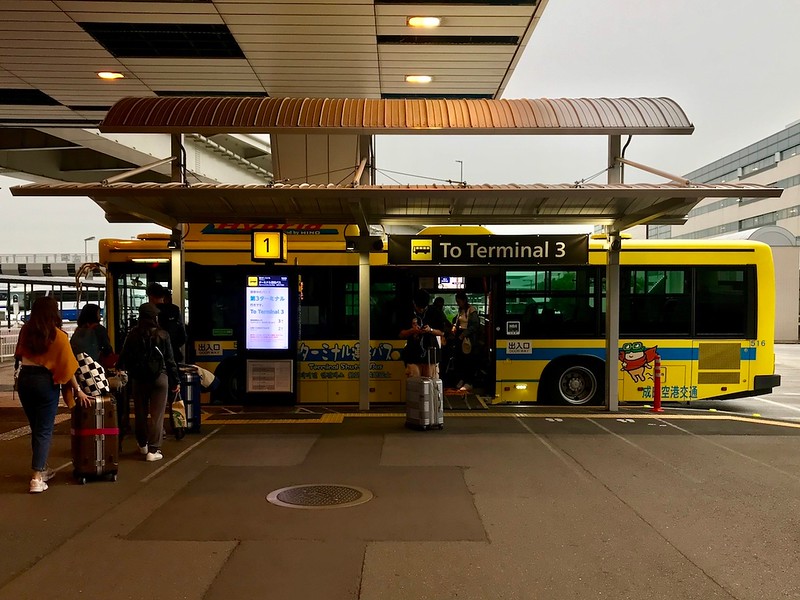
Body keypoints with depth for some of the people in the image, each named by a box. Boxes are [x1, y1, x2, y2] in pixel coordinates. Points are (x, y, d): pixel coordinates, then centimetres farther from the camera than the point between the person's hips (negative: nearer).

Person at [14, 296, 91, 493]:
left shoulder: (25, 331, 2)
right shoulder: (58, 336, -10)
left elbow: (20, 354, 12)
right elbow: (67, 366, -9)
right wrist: (78, 390, 0)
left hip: (24, 379, 5)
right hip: (45, 382, -5)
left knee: (36, 428, 19)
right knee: (44, 431, 1)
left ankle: (41, 469, 30)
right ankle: (36, 479, -6)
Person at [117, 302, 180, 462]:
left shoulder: (132, 335, -1)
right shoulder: (162, 335, -6)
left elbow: (123, 358, 5)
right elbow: (170, 360, -3)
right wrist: (175, 380, 3)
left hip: (138, 378, 3)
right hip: (159, 378, -3)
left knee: (140, 413, 16)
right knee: (157, 415, 0)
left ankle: (142, 444, 32)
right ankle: (153, 450, -3)